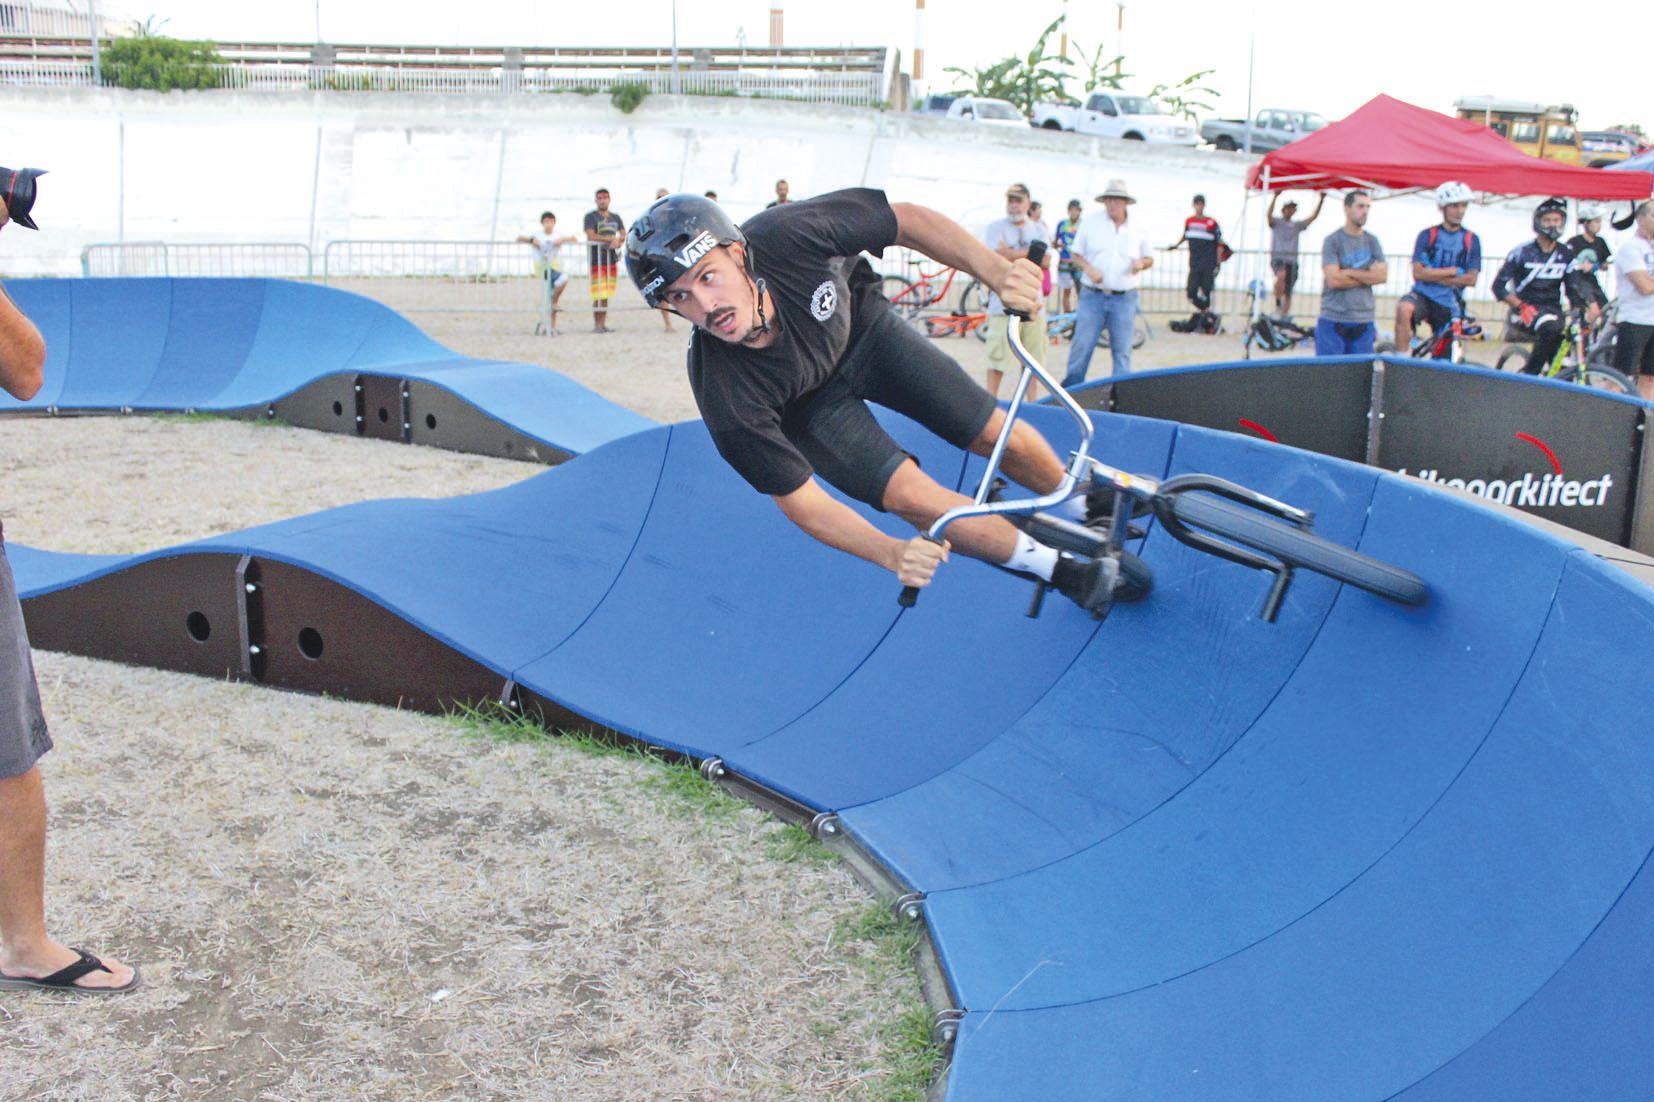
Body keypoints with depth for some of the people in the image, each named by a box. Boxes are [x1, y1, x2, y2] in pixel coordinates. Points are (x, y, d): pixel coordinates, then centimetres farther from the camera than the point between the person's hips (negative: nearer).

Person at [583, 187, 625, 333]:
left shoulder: (615, 217, 16)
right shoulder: (590, 216, 0)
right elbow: (591, 236, -12)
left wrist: (617, 241, -13)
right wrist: (611, 239, -10)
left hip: (612, 258, 5)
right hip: (597, 259, -5)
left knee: (607, 295, 6)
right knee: (598, 295, -10)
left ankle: (603, 324, 10)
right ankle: (596, 325, -6)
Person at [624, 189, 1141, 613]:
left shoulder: (786, 233, -39)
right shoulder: (725, 392, -39)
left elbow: (910, 220, -23)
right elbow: (798, 499, -30)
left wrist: (995, 269, -38)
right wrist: (893, 554, -43)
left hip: (861, 329, 2)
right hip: (811, 406, -2)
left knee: (1002, 439, 1)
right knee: (913, 498, -18)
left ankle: (1080, 503, 35)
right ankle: (1059, 568, 7)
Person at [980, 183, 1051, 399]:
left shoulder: (1038, 230, 15)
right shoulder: (995, 227, 3)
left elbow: (1045, 261, 0)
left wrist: (1012, 254, -8)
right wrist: (1029, 253, -5)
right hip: (1003, 300, -4)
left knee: (1031, 357, 7)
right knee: (998, 357, -8)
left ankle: (1031, 403, 15)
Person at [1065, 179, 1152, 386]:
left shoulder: (1137, 231, 8)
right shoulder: (1090, 224, 4)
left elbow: (1149, 258, 17)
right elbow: (1076, 254, 6)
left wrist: (1142, 263, -7)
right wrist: (1088, 269, -13)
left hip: (1124, 299, 1)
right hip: (1092, 296, -1)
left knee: (1122, 350, 4)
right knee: (1081, 346, -4)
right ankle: (1071, 388, 7)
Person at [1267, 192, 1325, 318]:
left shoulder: (1297, 226, 17)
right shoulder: (1276, 222, 5)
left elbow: (1313, 216, 10)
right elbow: (1269, 214, -16)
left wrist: (1320, 200, -2)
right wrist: (1275, 197, -29)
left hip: (1292, 261, 5)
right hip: (1278, 259, -5)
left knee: (1288, 293, 4)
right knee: (1281, 275, -37)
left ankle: (1284, 317, 12)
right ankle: (1278, 306, -29)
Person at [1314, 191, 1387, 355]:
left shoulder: (1372, 241, 11)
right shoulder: (1332, 241, -3)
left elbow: (1382, 275, -2)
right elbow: (1333, 280, -14)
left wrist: (1349, 273, -9)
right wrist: (1368, 276, -3)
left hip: (1363, 322, 4)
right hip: (1333, 321, -4)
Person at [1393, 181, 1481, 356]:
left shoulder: (1471, 240, 3)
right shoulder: (1427, 235, -1)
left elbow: (1471, 279, -5)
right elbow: (1418, 273, -10)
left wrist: (1434, 275, -10)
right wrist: (1453, 271, -12)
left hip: (1449, 305, 3)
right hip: (1423, 296, -3)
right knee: (1404, 307, -36)